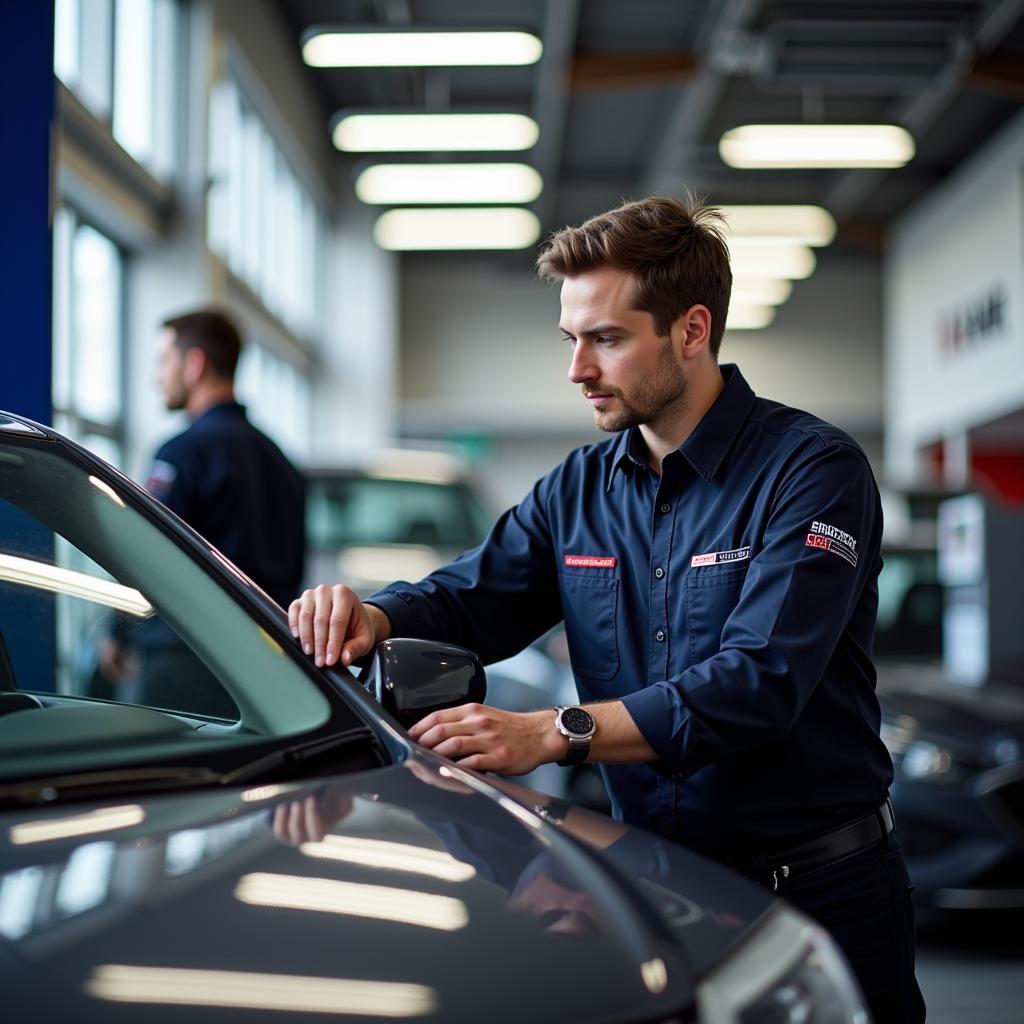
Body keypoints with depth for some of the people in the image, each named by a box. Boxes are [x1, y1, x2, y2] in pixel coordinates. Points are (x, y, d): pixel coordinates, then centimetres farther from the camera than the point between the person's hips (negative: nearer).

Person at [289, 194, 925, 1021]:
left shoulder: (813, 470, -15)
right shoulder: (579, 489, 6)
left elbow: (759, 682, -27)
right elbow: (464, 600, 2)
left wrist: (554, 733, -35)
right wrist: (370, 618, -22)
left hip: (821, 891, -5)